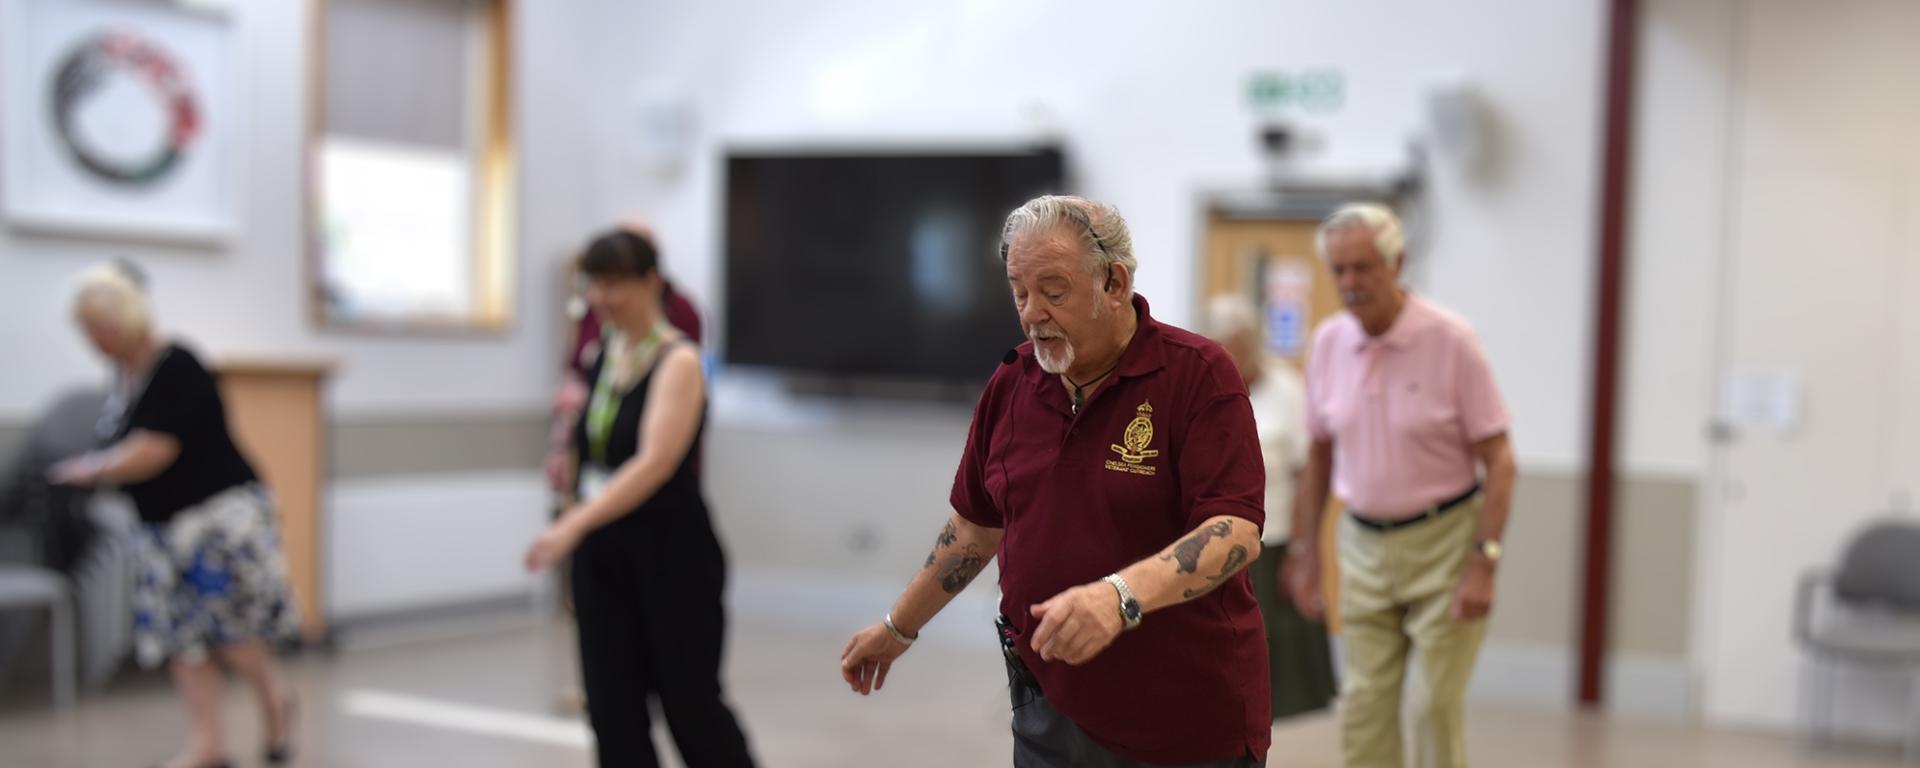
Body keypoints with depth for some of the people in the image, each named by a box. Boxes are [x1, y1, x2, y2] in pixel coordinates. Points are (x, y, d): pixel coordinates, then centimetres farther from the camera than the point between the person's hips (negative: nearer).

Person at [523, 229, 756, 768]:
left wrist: (572, 524, -37)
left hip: (673, 555, -6)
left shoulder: (678, 362, -15)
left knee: (691, 703, 5)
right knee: (613, 708, 4)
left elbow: (653, 464, -28)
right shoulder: (601, 356, 7)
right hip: (603, 554, 7)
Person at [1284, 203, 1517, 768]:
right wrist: (1305, 552, 10)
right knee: (1363, 710, 4)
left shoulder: (1451, 341, -12)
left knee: (1435, 706, -4)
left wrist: (1484, 562, -18)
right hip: (1364, 545, 4)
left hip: (1443, 541, -4)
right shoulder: (1329, 342, 2)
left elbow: (1498, 459, -11)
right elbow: (1319, 454, 12)